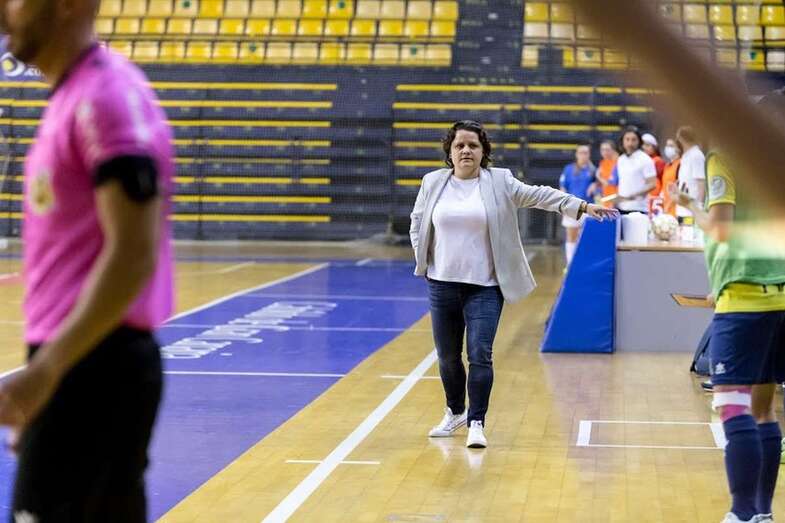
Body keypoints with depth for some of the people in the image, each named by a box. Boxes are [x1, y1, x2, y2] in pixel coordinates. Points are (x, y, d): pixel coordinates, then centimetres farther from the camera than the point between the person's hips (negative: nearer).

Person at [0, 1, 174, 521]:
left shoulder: (106, 96, -15)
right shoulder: (71, 98, 15)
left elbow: (133, 255, -22)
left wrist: (45, 369, -24)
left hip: (94, 368, -9)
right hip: (80, 365, 9)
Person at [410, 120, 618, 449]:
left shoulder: (500, 182, 0)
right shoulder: (432, 183, 5)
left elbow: (540, 196, -3)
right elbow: (417, 223, 16)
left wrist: (581, 206, -12)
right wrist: (424, 261, 7)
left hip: (485, 287, -2)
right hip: (442, 284, 3)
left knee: (480, 355, -11)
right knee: (448, 356, 11)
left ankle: (476, 423, -5)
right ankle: (455, 412, 33)